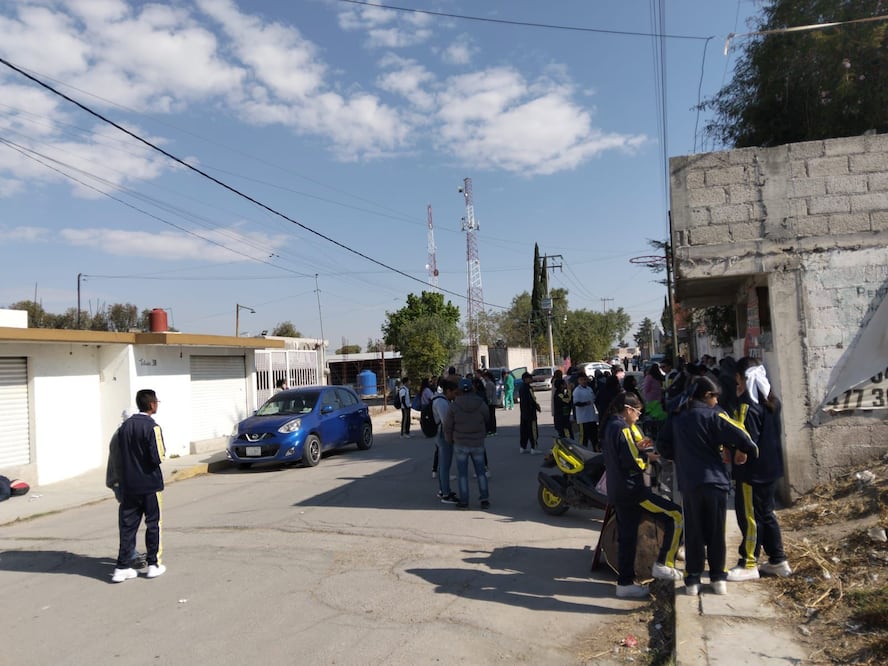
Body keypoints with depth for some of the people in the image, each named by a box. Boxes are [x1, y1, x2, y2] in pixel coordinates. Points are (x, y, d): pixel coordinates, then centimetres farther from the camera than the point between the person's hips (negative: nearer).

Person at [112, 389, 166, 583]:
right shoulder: (152, 427, -15)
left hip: (129, 485, 5)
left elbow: (119, 455, 9)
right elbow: (157, 457, -18)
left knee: (128, 525, 9)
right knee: (153, 524, 7)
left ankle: (122, 568, 9)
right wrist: (161, 455, 1)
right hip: (149, 483, -5)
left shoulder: (125, 426, 5)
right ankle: (153, 565, 14)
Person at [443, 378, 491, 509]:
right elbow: (487, 422, 7)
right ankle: (484, 498, 8)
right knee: (480, 471, 13)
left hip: (460, 444, -1)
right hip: (478, 443, 2)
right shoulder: (481, 404, -7)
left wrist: (449, 440, 12)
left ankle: (464, 501, 9)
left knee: (462, 472, 8)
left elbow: (447, 426, -6)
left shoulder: (454, 406, -12)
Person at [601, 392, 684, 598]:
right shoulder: (623, 428, -15)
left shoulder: (610, 426, 14)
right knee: (675, 516, -3)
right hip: (632, 490, -10)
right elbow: (632, 463, -21)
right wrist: (648, 457, -4)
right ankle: (663, 564, 1)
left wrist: (637, 449, 8)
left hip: (617, 492, 10)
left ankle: (624, 583, 18)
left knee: (626, 538, 13)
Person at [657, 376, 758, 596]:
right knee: (716, 531, 10)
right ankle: (718, 578, 19)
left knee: (693, 532, 10)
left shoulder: (676, 417, 7)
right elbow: (738, 435, -16)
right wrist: (745, 450, 3)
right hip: (715, 479, -3)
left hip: (688, 482, 3)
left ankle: (692, 580, 13)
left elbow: (663, 444, 9)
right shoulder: (713, 415, -8)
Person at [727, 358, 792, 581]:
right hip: (770, 468, 9)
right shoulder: (772, 400, 7)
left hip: (752, 471, -9)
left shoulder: (748, 404, -20)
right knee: (766, 513, 18)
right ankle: (778, 560, 25)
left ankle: (749, 564, 10)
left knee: (749, 516, 1)